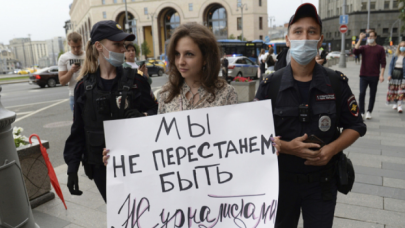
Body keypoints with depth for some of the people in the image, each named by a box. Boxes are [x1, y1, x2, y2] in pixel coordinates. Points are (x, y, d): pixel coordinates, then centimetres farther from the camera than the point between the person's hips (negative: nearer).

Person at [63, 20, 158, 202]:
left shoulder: (134, 80, -3)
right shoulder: (84, 86, 1)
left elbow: (155, 112, 1)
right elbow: (78, 131, 6)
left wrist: (142, 117, -21)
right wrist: (72, 168, 5)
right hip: (101, 166, 1)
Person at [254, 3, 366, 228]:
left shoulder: (337, 82, -5)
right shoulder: (270, 84, -8)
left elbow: (355, 126, 3)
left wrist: (332, 149, -16)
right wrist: (287, 147, -21)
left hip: (322, 182, 1)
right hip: (280, 180, 0)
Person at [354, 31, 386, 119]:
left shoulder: (380, 49, 4)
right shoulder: (364, 48, 7)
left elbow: (383, 63, 1)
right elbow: (355, 51, -14)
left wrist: (382, 74, -8)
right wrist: (360, 39, -12)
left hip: (374, 76, 0)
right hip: (363, 75, 0)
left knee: (372, 95, 6)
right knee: (362, 93, -6)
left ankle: (369, 112, 18)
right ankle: (361, 112, 1)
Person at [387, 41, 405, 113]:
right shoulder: (395, 56, 7)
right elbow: (391, 65, 7)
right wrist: (389, 74, -3)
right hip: (394, 74, 3)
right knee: (393, 90, 7)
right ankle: (395, 104, 24)